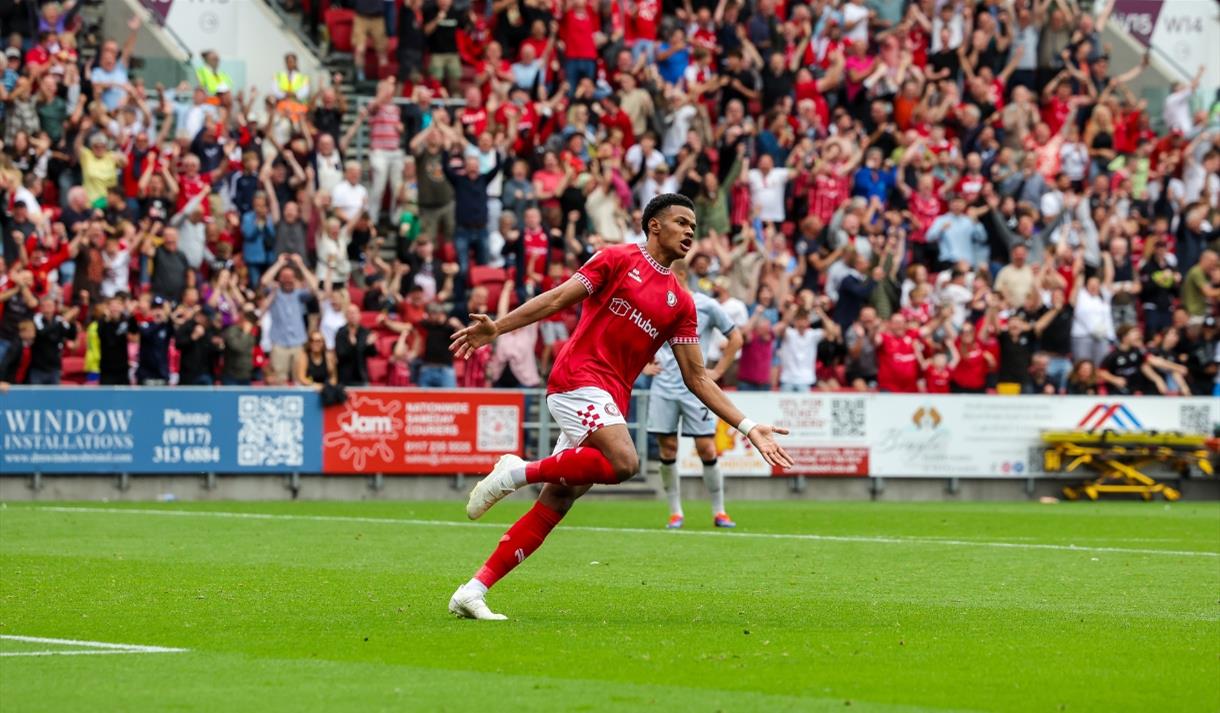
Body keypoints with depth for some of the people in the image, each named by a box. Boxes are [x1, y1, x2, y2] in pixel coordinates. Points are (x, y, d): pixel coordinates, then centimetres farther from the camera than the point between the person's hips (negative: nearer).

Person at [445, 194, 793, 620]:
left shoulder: (681, 303, 17)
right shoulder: (617, 260, 3)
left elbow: (697, 377, 16)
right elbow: (557, 299, -1)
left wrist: (749, 428, 9)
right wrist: (496, 328, -11)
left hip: (612, 401, 6)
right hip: (578, 378, -6)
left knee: (556, 503, 0)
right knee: (624, 462, -31)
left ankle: (473, 591, 1)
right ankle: (518, 473, -15)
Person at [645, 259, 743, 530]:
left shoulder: (706, 306, -2)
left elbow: (735, 338, 7)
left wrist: (718, 371, 1)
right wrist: (643, 365, 8)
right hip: (663, 388, 2)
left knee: (706, 449, -6)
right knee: (667, 449, -1)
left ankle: (719, 511, 4)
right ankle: (675, 512, 8)